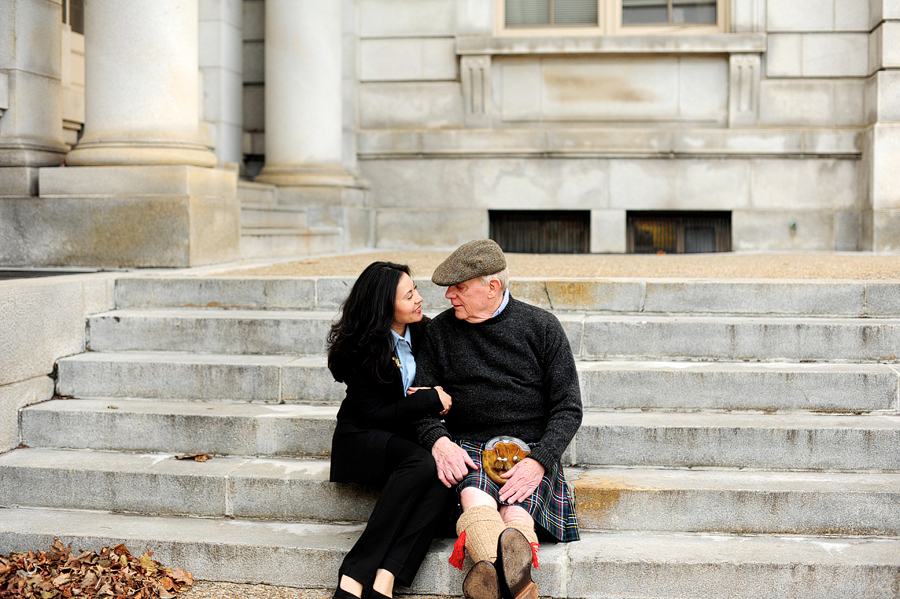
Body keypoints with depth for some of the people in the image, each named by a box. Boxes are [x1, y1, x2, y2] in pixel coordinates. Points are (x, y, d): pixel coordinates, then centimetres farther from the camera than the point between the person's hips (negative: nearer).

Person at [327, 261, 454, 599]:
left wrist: (434, 400, -7)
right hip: (365, 439, -5)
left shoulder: (425, 333, 4)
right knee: (422, 464, -37)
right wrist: (430, 400, -15)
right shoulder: (360, 349, -12)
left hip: (410, 438, 5)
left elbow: (443, 388, 16)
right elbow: (373, 413, -13)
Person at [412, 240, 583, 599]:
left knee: (516, 512, -33)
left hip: (532, 451, 0)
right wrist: (438, 440, -11)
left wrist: (538, 461, -13)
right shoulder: (441, 330, 13)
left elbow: (568, 408, 4)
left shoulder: (541, 327, 7)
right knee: (475, 498, -36)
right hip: (468, 448, 0)